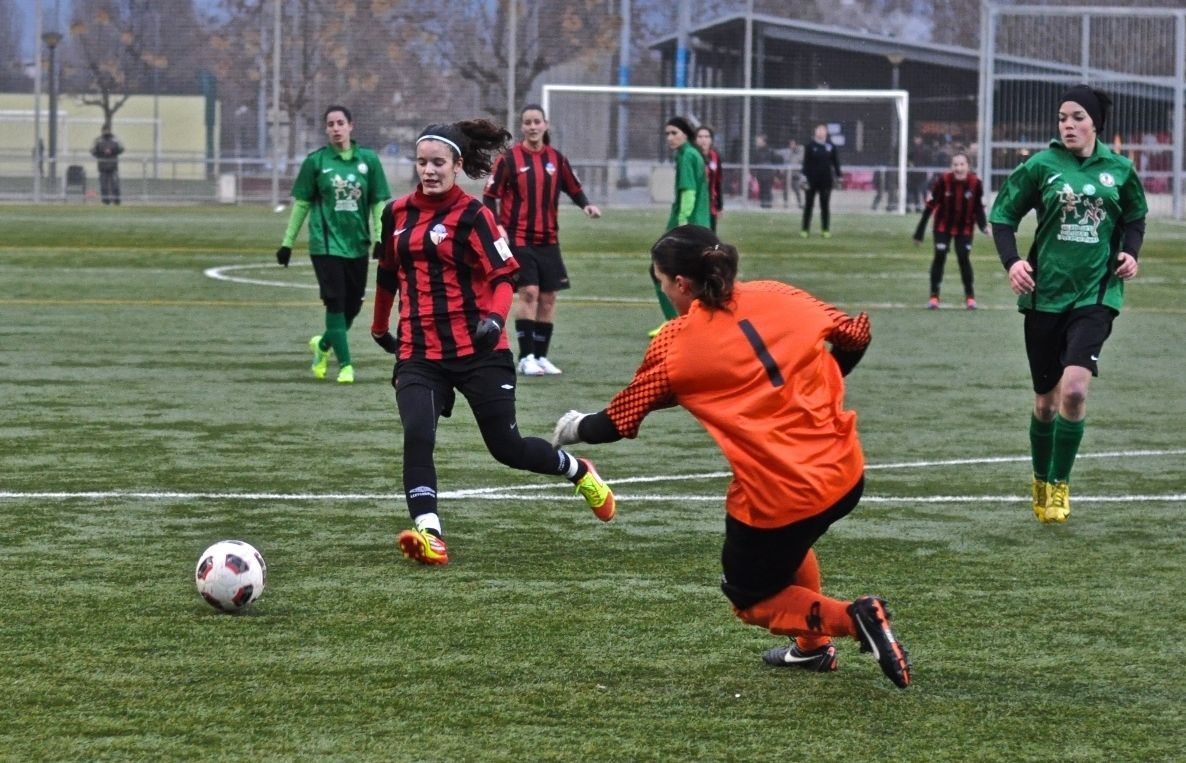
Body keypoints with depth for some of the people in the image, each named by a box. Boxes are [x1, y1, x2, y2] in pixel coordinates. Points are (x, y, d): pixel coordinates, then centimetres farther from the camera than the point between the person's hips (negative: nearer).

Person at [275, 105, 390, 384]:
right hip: (326, 243, -2)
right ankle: (345, 364, -2)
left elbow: (379, 202, 5)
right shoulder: (316, 161, -1)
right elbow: (301, 203, 5)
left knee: (353, 306, 7)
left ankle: (323, 345, 34)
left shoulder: (368, 160, 2)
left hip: (357, 244, 2)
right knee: (335, 303, -8)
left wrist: (380, 237, -6)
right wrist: (287, 242, 6)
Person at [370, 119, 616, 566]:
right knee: (417, 437, -21)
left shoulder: (472, 216, -7)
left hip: (477, 350, -4)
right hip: (418, 354, 4)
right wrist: (380, 327, 35)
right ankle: (428, 535, -27)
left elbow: (504, 275, -12)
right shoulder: (397, 213, 10)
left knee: (507, 447, 5)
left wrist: (495, 317, -30)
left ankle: (581, 473, 34)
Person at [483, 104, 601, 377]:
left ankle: (541, 356, 15)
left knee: (548, 298, 5)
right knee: (529, 293, -13)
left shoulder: (556, 159, 6)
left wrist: (585, 205, -6)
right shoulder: (509, 159, -5)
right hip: (519, 239, -4)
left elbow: (573, 189, 14)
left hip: (548, 240, 4)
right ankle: (526, 357, -8)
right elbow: (490, 195, -3)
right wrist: (496, 224, -17)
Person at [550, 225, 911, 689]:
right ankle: (813, 647, 36)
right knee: (789, 541, 38)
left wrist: (573, 429, 23)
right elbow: (854, 336, 13)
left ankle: (851, 617, -5)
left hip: (774, 497, -6)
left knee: (751, 601, 18)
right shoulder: (777, 297, 3)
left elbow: (617, 423, 2)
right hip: (844, 475, 6)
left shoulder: (673, 346, -6)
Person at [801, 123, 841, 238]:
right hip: (812, 180, -1)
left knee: (825, 206, 4)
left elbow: (836, 162, 9)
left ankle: (826, 230, 8)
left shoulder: (831, 146, 4)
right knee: (808, 205, 2)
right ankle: (805, 229, 6)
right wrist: (804, 176, -9)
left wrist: (838, 176, 4)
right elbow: (806, 162, -2)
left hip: (826, 180, 1)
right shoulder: (810, 146, 0)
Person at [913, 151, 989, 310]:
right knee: (940, 256, -7)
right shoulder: (943, 181, -22)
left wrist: (983, 225, -22)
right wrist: (920, 232, -12)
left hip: (964, 227, 1)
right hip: (943, 226, -1)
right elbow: (930, 206, -15)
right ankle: (934, 296, 3)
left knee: (964, 258, -4)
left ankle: (970, 296, 11)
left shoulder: (975, 184, -19)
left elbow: (978, 208, -4)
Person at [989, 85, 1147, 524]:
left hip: (1095, 294, 0)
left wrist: (1130, 252, 0)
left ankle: (1059, 485, -1)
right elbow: (1002, 215, 3)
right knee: (1046, 401, 8)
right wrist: (1011, 261, -11)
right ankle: (1041, 482, 31)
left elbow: (1135, 216, 18)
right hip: (1045, 294, 1)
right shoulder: (1042, 166, -3)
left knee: (1074, 389, -18)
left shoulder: (1118, 170, 2)